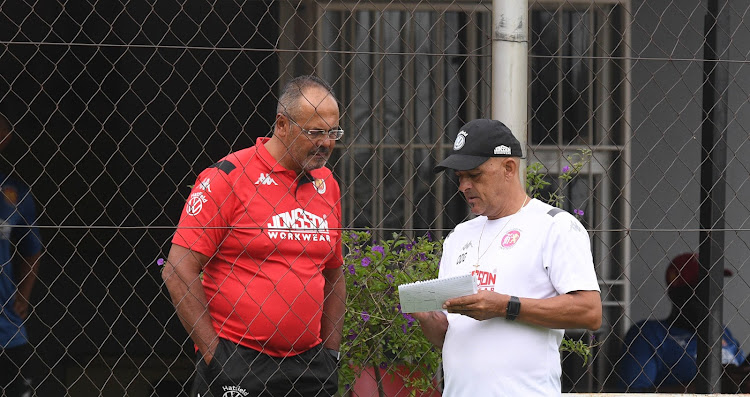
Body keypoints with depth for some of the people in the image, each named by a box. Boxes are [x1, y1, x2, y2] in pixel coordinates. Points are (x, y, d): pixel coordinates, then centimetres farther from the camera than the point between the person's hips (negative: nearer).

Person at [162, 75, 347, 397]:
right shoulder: (227, 177, -8)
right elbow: (178, 270, -10)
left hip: (309, 364, 5)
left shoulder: (327, 184, 11)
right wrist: (213, 352, -12)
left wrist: (331, 352, 13)